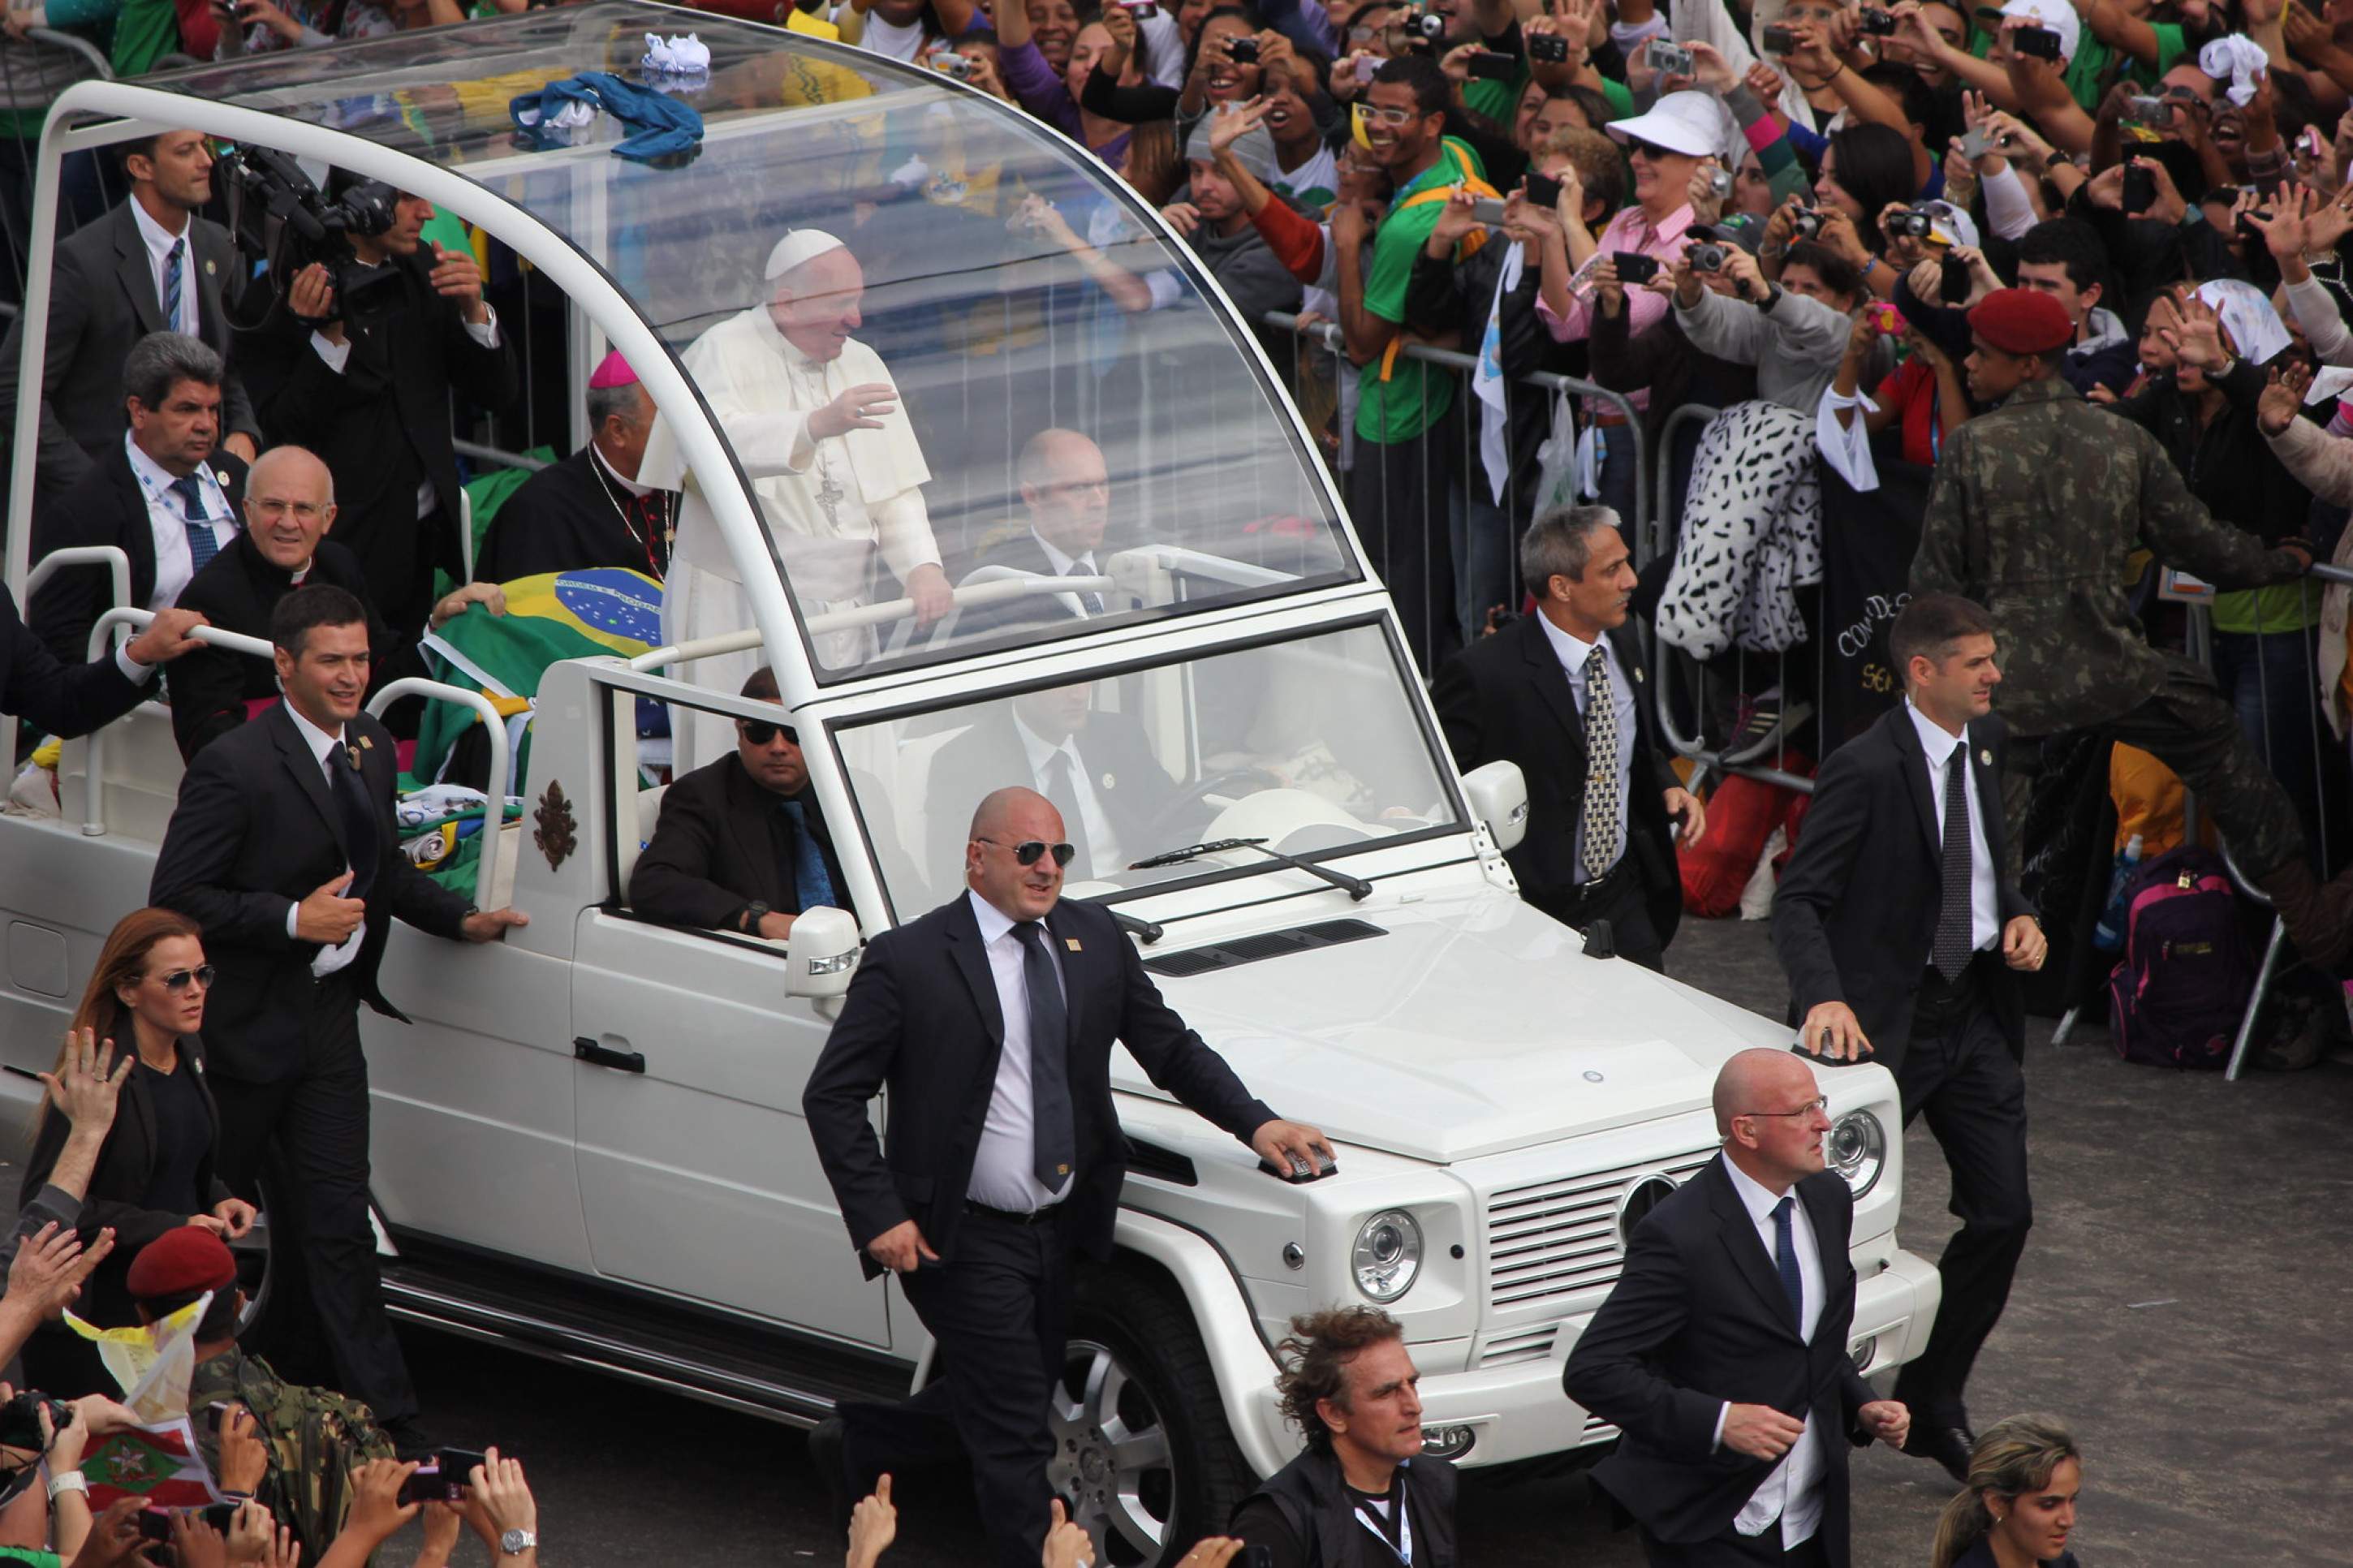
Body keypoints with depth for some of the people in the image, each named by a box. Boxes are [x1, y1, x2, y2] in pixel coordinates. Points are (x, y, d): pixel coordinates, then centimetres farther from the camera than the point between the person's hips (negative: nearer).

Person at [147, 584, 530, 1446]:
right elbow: (177, 897, -17)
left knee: (337, 1223, 5)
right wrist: (293, 919, -23)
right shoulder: (236, 767, -18)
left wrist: (461, 918, 7)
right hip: (247, 1026, -6)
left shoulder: (372, 749, 6)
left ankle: (389, 1416, 4)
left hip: (329, 1018, 6)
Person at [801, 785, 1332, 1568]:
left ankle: (858, 1444, 43)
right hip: (964, 1241, -6)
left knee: (1014, 1397, 20)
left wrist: (1255, 1123, -3)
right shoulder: (908, 961, -12)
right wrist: (878, 1217, -17)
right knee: (1015, 1433, -5)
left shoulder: (1096, 938, 4)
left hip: (1058, 1232, 6)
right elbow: (831, 1096, -9)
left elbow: (1170, 1048, 11)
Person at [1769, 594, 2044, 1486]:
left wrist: (2017, 915, 1)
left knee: (2003, 1213, 5)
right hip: (1886, 1017, -7)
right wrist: (1825, 998, -36)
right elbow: (1800, 900, -21)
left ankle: (1934, 1402, 17)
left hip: (1976, 1011, 7)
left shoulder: (1985, 743, 6)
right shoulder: (1866, 769, -18)